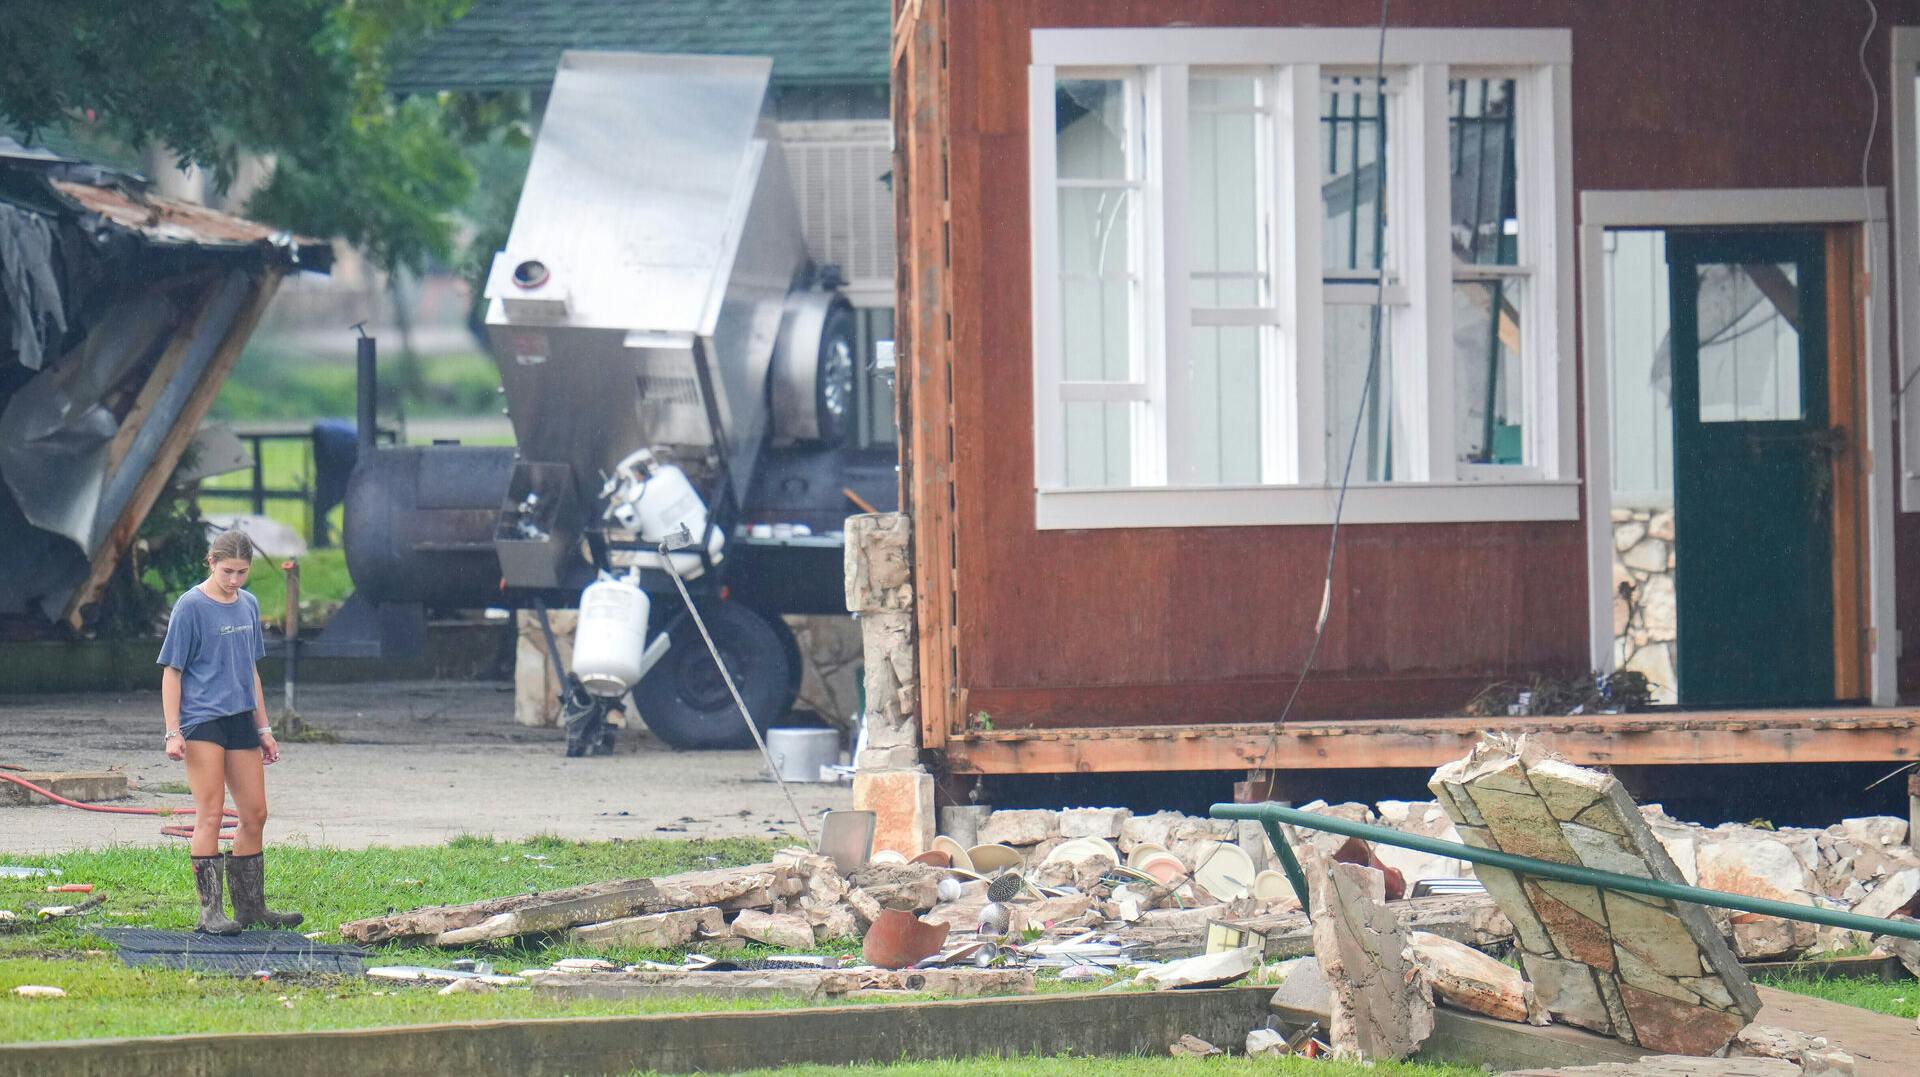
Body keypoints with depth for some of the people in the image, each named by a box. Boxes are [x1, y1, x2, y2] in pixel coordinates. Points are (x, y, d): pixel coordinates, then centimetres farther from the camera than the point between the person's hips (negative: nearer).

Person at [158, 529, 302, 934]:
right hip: (202, 720, -7)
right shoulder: (191, 607, -7)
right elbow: (172, 672, -7)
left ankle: (251, 907, 19)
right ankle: (210, 911, -8)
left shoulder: (248, 605, 12)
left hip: (240, 720, 7)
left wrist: (263, 728, 21)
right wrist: (172, 732, -13)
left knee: (255, 816, 9)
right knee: (210, 814, -10)